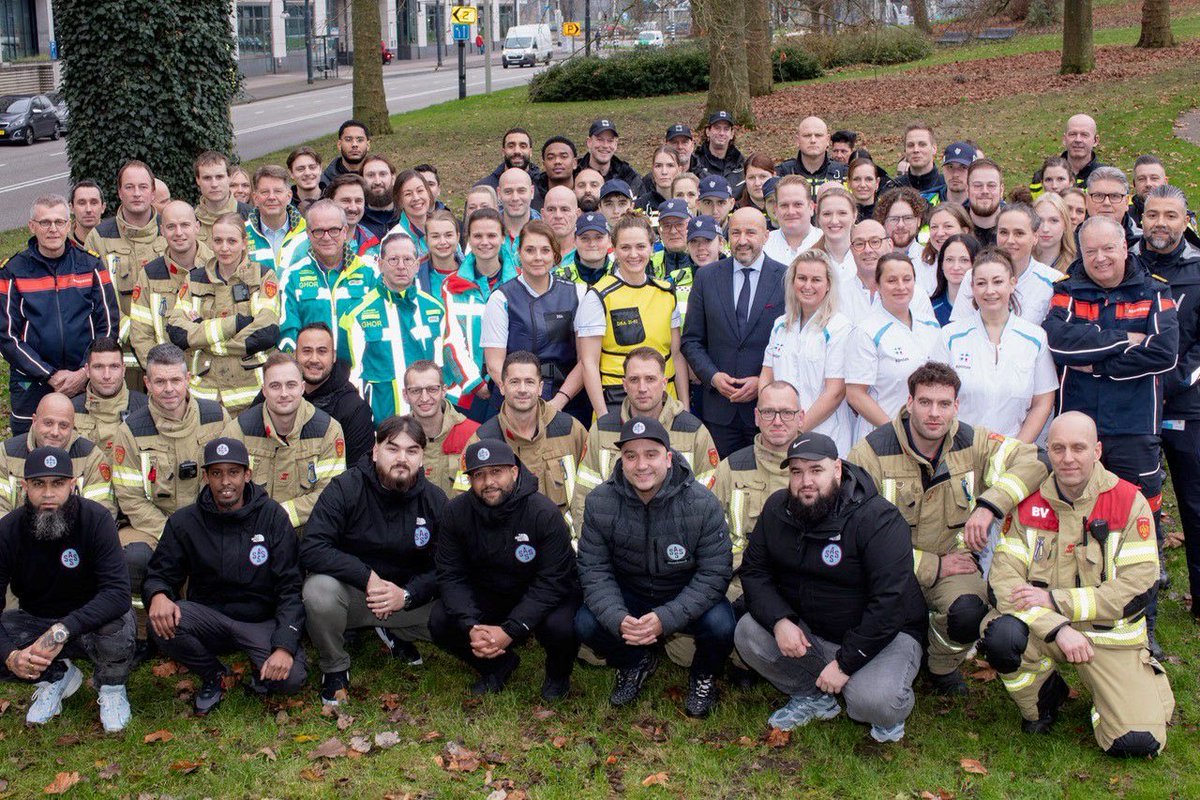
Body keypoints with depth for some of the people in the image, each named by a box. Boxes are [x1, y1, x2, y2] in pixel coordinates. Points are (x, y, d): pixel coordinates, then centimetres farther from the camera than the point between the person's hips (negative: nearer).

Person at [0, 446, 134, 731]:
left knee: (117, 622, -37)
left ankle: (112, 687, -1)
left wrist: (62, 630, -43)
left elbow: (118, 593, -31)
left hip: (88, 622, -3)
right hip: (34, 622, 3)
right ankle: (57, 676, 4)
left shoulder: (96, 519, -21)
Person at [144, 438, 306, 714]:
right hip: (209, 617, 2)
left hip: (262, 621, -2)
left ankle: (260, 670, 11)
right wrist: (158, 595, -22)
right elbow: (160, 574, 5)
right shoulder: (184, 522, 0)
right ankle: (213, 675, 1)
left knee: (292, 678, -29)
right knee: (161, 623, -30)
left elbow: (290, 588, -8)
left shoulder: (273, 517, -5)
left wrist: (285, 646, -21)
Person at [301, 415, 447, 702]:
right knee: (320, 588, -36)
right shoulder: (345, 488, -14)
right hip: (349, 591, -3)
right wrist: (368, 578, -29)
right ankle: (334, 667, -6)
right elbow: (311, 549, -24)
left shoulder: (435, 499, -4)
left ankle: (394, 634, 15)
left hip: (405, 599, 3)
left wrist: (407, 594, -24)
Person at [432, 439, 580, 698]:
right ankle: (499, 665, 9)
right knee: (440, 622, -20)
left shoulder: (544, 513, -23)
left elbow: (552, 582, -23)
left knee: (561, 626, -35)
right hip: (487, 594, 4)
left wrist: (510, 631, -32)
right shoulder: (456, 512, -12)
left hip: (541, 598, -3)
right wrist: (470, 627, -28)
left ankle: (558, 675, 4)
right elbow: (450, 575, -11)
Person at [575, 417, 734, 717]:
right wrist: (618, 619, -31)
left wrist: (666, 618, -32)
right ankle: (635, 664, 11)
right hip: (628, 595, 2)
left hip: (687, 600, -2)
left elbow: (714, 573, -19)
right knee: (586, 624, -25)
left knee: (721, 625, -32)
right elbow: (594, 570, -11)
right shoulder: (599, 503, -13)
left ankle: (703, 675, 7)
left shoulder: (702, 504, -20)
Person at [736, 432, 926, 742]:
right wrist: (779, 621, -20)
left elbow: (889, 602, -24)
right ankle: (814, 698, 4)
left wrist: (846, 662, -25)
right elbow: (754, 571, 0)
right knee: (748, 632, -18)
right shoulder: (777, 509, -2)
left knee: (873, 702, -33)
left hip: (884, 633, -5)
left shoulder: (878, 518, -21)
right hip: (807, 631, 6)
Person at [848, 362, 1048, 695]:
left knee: (969, 613, -31)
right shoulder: (872, 452, -14)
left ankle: (944, 667, 7)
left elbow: (1033, 460, -12)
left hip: (953, 561, 2)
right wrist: (934, 566, -16)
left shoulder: (973, 443, -2)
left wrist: (990, 505, -27)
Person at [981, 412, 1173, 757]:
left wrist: (1054, 599, -18)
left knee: (1138, 742, -15)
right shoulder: (1029, 502, -2)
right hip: (1042, 629, 1)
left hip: (1111, 637, -1)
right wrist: (1058, 628, -24)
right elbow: (1003, 579, -10)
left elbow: (1137, 588, -13)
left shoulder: (1129, 502, -7)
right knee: (1002, 636, -33)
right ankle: (1045, 700, 2)